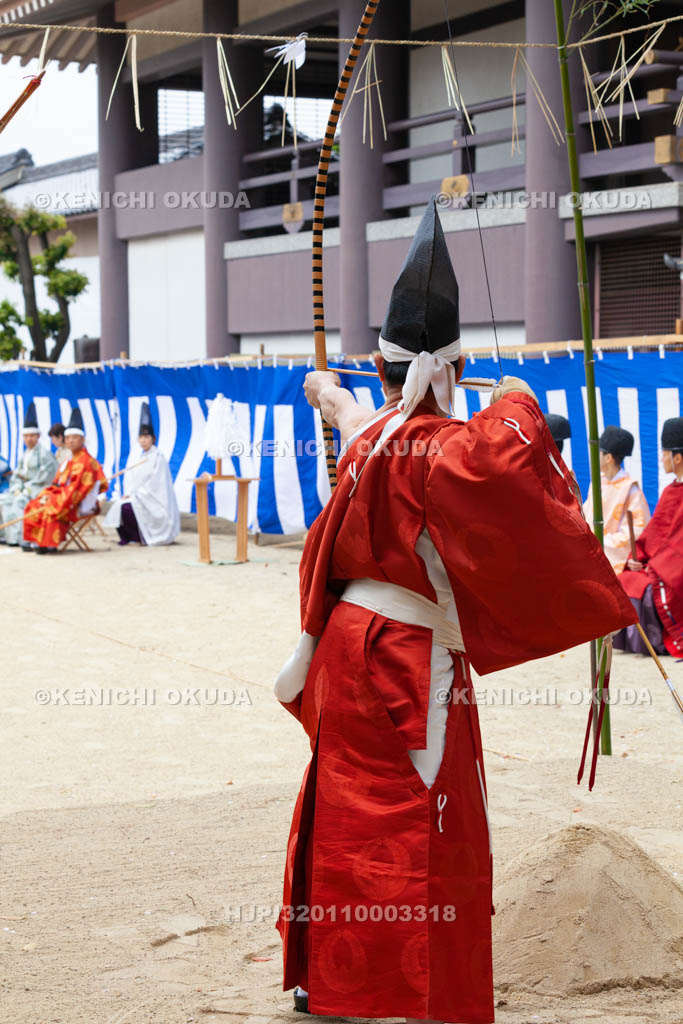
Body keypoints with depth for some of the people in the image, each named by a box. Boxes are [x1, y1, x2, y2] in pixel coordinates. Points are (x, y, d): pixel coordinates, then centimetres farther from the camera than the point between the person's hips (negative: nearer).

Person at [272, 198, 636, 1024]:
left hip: (350, 642, 9)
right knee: (428, 828, -4)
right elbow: (493, 463, -42)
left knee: (350, 807, 18)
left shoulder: (369, 437, 7)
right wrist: (515, 411, -22)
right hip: (412, 657, -9)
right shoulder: (437, 449, -19)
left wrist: (332, 398, 55)